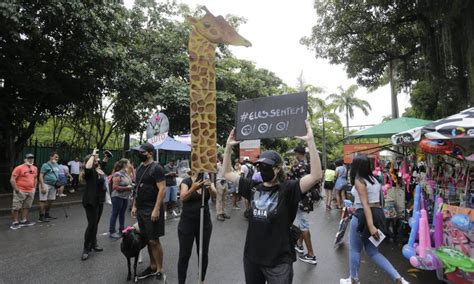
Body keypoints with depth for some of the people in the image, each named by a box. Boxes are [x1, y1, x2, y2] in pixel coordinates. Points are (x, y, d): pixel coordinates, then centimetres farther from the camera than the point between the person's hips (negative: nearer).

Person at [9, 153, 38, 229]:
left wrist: (34, 188, 14)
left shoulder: (35, 168, 10)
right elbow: (12, 180, -13)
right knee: (16, 207, -1)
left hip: (30, 192, 7)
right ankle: (14, 223, 7)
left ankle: (24, 221, 23)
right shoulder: (19, 168, -11)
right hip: (20, 191, -6)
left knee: (26, 207, 13)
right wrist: (17, 190, -14)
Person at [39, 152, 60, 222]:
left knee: (50, 200, 13)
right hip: (46, 184, -7)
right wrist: (42, 186, -19)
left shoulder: (57, 165, 13)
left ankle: (47, 214, 25)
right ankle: (41, 217, 1)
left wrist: (58, 185, 16)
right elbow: (41, 176, -12)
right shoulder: (46, 165, -8)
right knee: (43, 200, -4)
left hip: (53, 185, 7)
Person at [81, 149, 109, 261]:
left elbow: (103, 163, 31)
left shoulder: (98, 169, 8)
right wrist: (93, 155, -29)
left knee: (95, 224, 18)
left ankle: (93, 244, 30)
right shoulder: (91, 171, -16)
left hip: (99, 201, 9)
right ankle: (86, 249, 3)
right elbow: (87, 167, -41)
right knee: (91, 224, -7)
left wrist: (106, 157, 13)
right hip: (91, 202, -9)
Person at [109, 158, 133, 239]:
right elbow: (115, 187, -20)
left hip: (125, 197, 8)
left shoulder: (126, 174, 7)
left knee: (122, 213, 15)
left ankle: (121, 229, 26)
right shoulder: (117, 174, -16)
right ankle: (111, 232, 11)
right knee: (115, 214, 2)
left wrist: (131, 186, 0)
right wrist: (126, 187, -21)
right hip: (117, 197, -8)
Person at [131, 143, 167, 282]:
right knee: (147, 240, 14)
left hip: (152, 210, -8)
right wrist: (134, 205, 15)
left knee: (154, 240, -4)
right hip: (141, 210, 8)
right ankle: (152, 267, 27)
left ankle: (160, 272, 9)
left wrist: (156, 209, -23)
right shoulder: (139, 168, 12)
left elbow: (162, 189, -19)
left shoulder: (156, 168, -13)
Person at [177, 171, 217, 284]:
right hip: (187, 223, -2)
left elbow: (214, 194, -20)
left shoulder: (208, 181, 0)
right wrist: (193, 188, -43)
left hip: (205, 223, 3)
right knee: (184, 255, 4)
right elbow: (183, 198, -24)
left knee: (203, 254, 12)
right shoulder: (186, 181, -8)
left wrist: (209, 187, -42)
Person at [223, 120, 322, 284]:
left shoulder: (288, 189, -12)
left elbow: (316, 176, -26)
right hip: (252, 257, 5)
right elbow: (227, 173, 8)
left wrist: (310, 141, -32)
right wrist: (229, 146, -1)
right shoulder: (253, 188, 1)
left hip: (279, 261, -4)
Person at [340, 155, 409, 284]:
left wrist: (370, 226, -25)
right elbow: (373, 201, 13)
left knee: (354, 249, 11)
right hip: (378, 214, 8)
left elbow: (365, 204, -20)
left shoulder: (359, 180, -12)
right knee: (372, 252, 18)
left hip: (363, 216, -8)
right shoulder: (374, 179, 11)